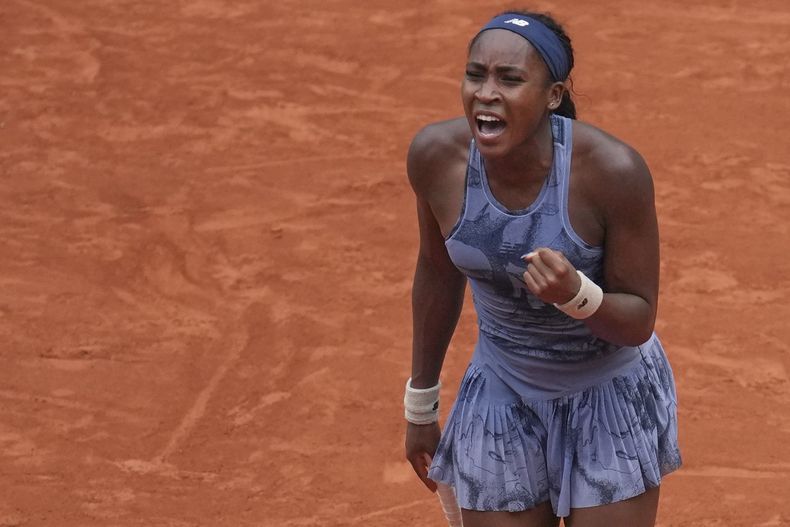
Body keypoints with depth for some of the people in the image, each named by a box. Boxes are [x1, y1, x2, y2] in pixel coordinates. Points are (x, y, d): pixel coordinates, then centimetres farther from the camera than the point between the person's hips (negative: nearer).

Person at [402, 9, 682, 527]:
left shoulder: (613, 170, -27)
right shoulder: (435, 154, -17)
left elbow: (639, 321, -16)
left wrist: (576, 294, -38)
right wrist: (421, 404, 12)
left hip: (611, 400, -3)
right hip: (503, 398, 3)